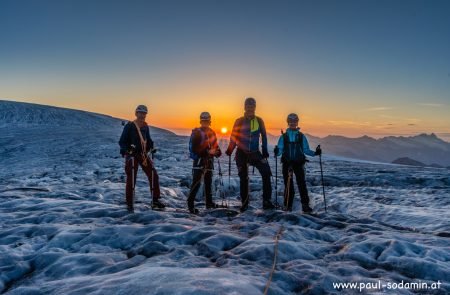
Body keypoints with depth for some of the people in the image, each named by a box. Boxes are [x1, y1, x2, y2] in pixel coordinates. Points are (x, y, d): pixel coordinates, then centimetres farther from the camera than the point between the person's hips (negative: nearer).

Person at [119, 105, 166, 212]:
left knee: (154, 176, 0)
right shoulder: (129, 126, -8)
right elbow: (122, 141, -7)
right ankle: (129, 204, 11)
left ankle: (155, 201, 11)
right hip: (132, 155, -5)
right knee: (131, 179, -2)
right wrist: (125, 151, -22)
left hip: (144, 155, 5)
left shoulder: (145, 127, 9)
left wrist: (151, 147, 4)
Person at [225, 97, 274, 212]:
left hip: (255, 153, 1)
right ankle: (244, 203, 18)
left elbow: (263, 136, 7)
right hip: (241, 153, 0)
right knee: (243, 178, 6)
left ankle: (266, 201, -9)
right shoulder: (239, 121, -1)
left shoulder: (259, 121, 3)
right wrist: (230, 149, -7)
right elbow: (234, 137, 3)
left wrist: (264, 150, -1)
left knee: (266, 173, -16)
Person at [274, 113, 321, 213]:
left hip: (299, 163, 0)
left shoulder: (301, 136, 8)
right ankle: (288, 206, 12)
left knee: (302, 184, -7)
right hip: (287, 164, 0)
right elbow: (280, 150, 0)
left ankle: (305, 205, -5)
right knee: (288, 185, 3)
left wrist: (315, 153, -11)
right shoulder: (283, 136, 7)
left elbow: (306, 150, 6)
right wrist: (277, 152, -22)